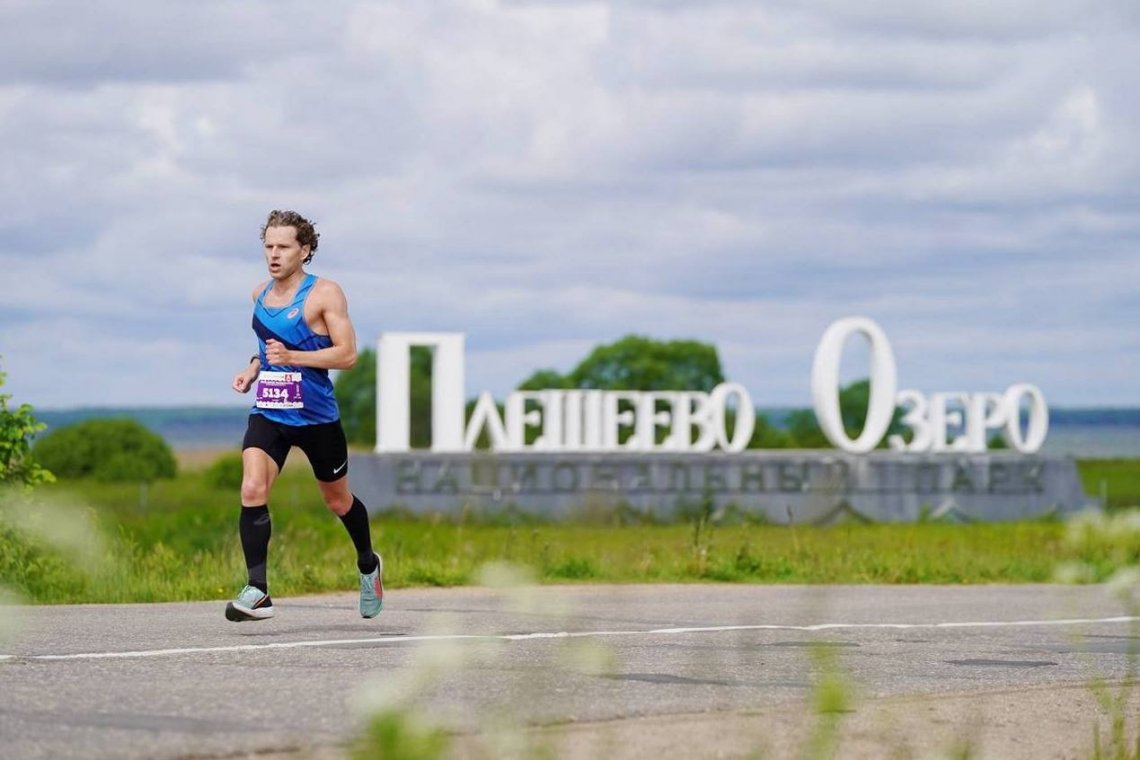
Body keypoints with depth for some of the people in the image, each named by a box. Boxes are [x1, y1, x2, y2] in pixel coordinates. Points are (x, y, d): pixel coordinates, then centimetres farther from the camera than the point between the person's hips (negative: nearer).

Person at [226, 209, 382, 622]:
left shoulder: (325, 293, -10)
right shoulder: (260, 295, 9)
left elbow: (347, 354, -14)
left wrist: (291, 357, -24)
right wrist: (253, 369, 8)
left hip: (316, 416, -4)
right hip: (268, 413, 4)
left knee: (337, 500, 15)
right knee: (252, 491, -19)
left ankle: (368, 565, 43)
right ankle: (257, 592, -21)